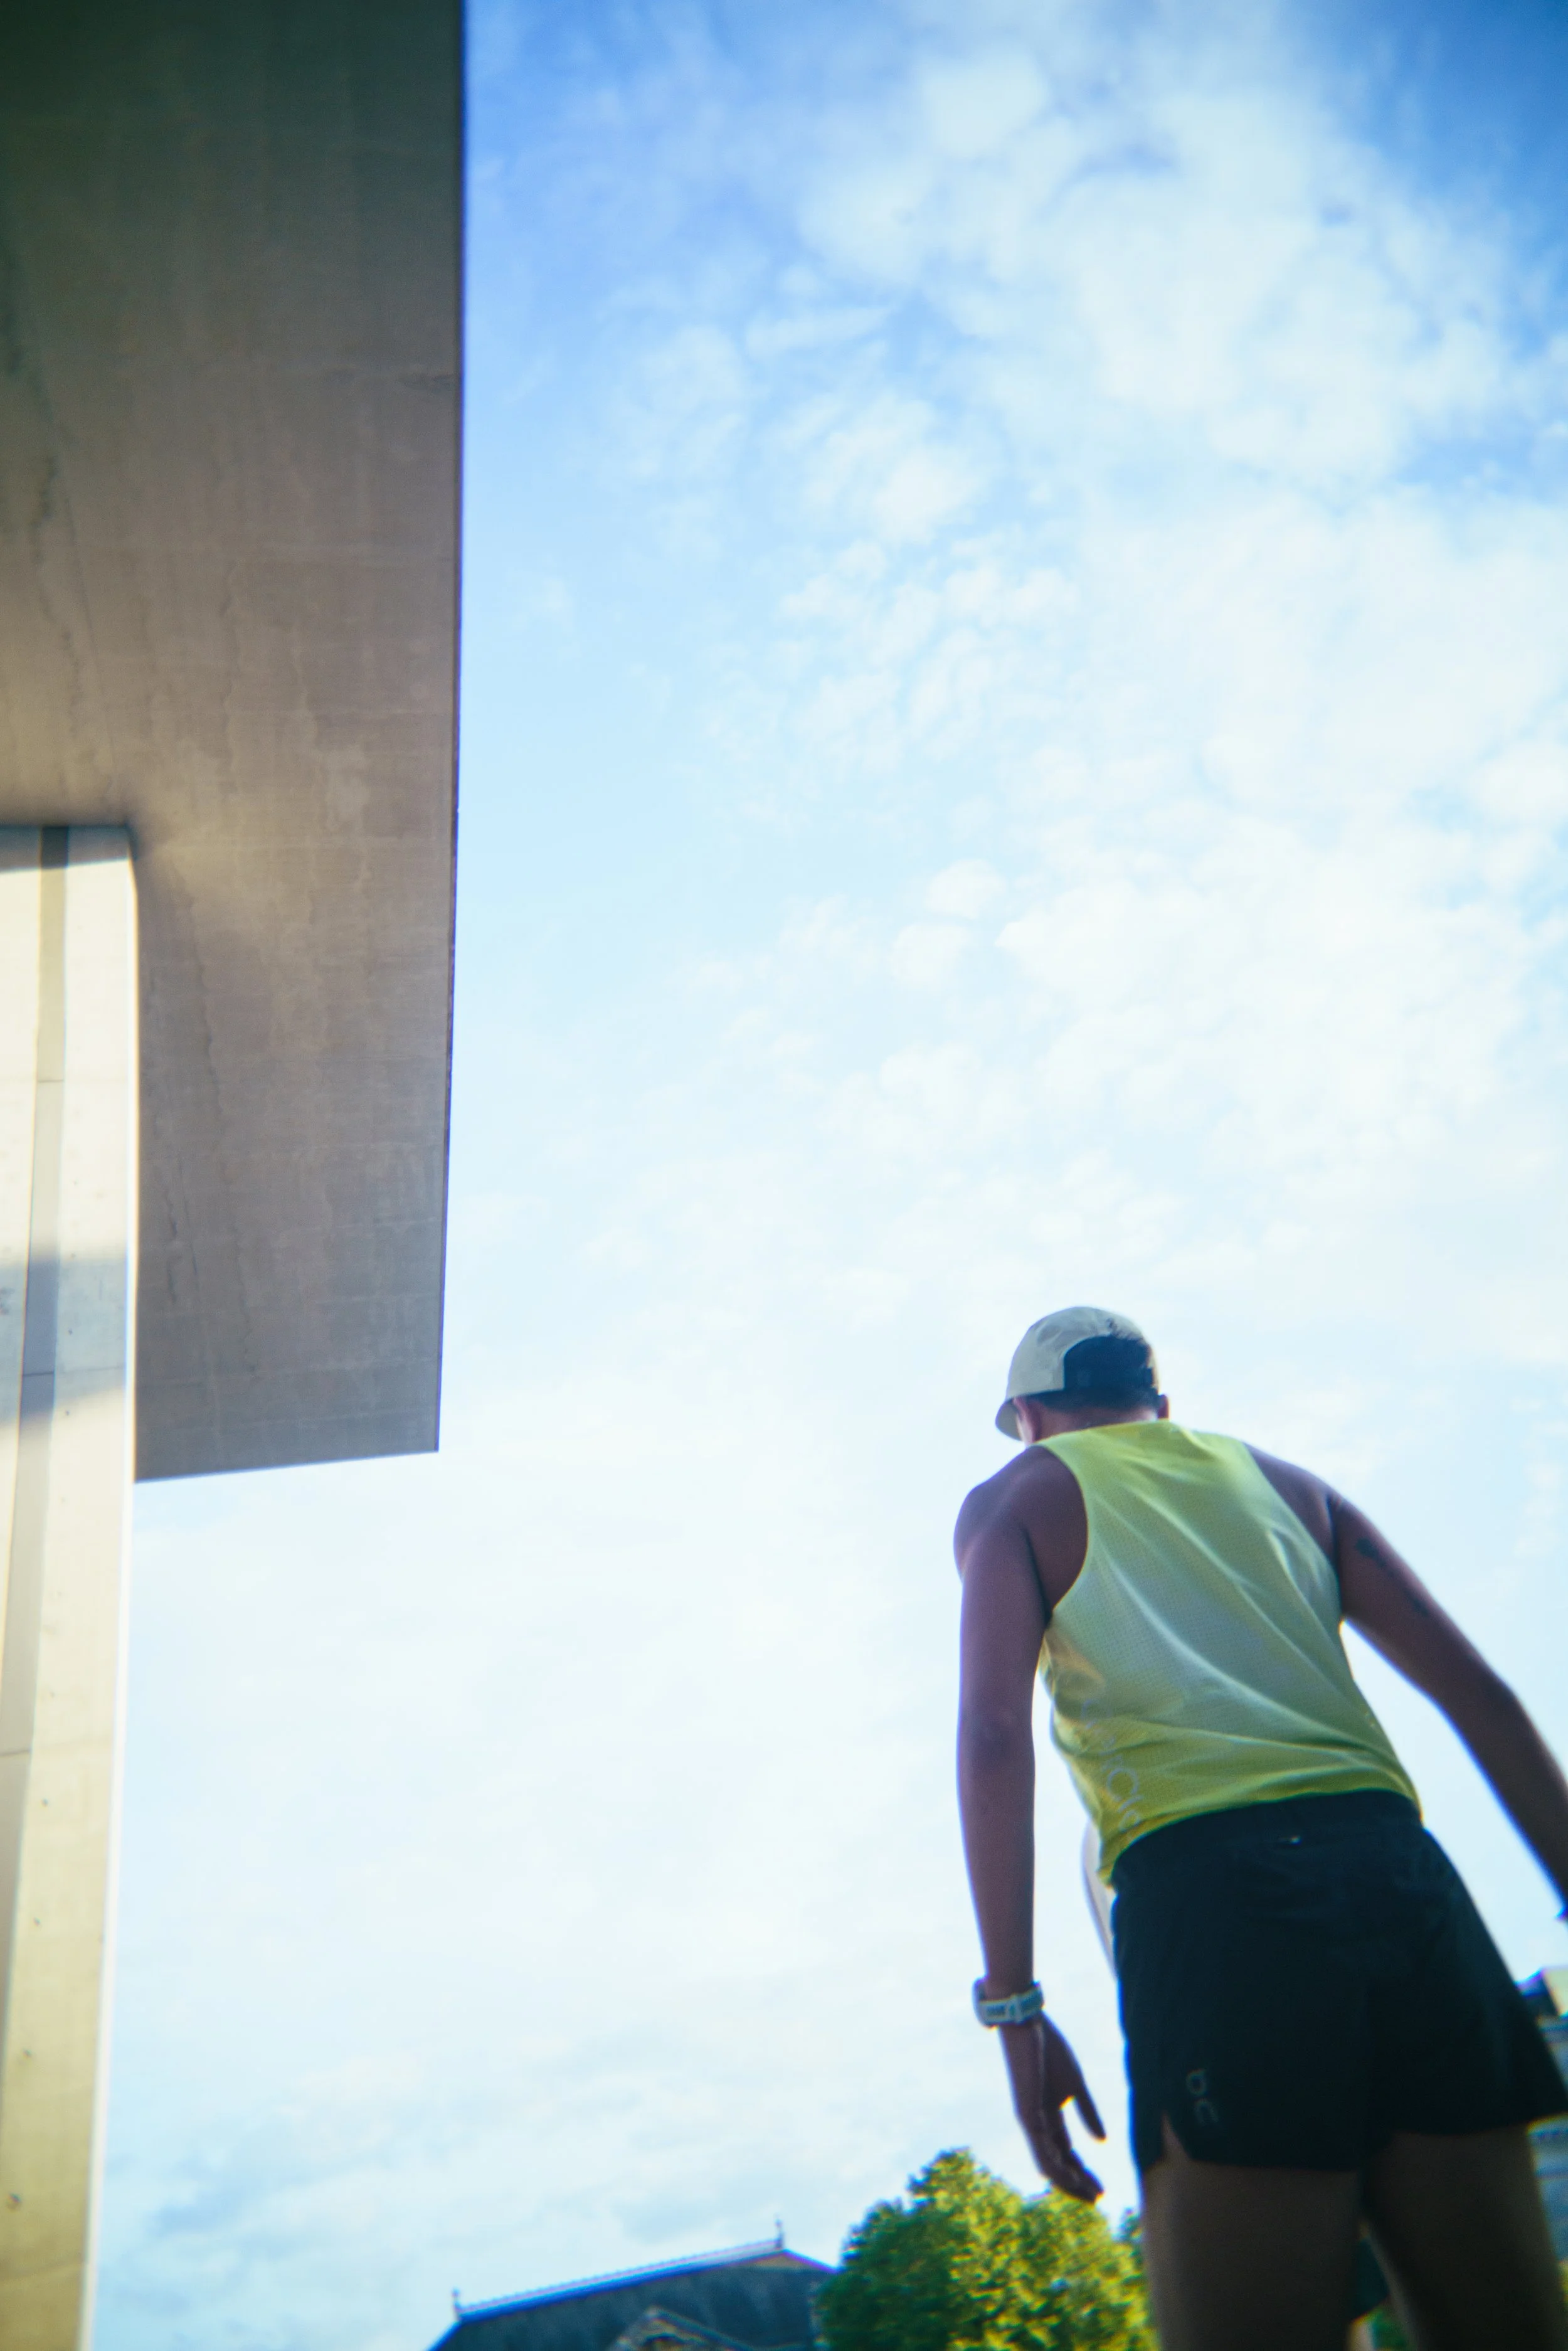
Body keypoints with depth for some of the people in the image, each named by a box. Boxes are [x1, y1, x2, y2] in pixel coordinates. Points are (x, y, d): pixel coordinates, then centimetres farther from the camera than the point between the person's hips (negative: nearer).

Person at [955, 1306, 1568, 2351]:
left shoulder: (1021, 1498, 14)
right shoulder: (1286, 1481, 27)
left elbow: (994, 1734, -2)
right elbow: (1481, 1693, 18)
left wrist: (1014, 2005, -4)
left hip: (1208, 1883, -4)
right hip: (1399, 1871, 5)